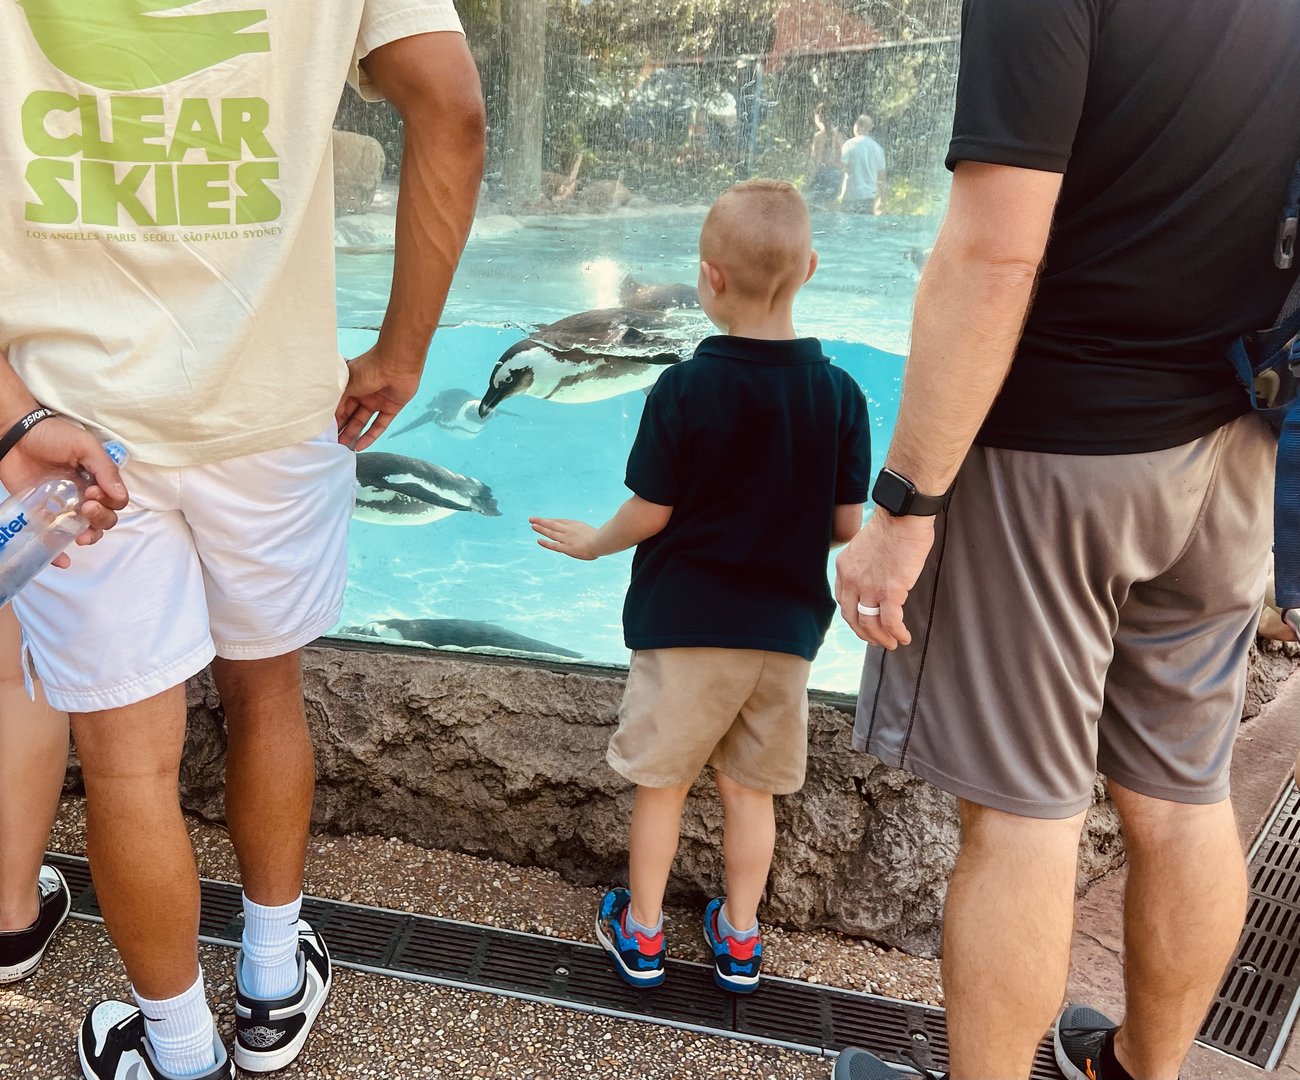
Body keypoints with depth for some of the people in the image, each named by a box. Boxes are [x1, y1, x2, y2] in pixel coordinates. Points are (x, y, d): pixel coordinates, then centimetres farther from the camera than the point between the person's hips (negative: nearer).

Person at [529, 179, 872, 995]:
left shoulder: (684, 390, -15)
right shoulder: (840, 393, -6)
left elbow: (650, 513, -9)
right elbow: (848, 525, -2)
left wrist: (591, 542, 11)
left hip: (685, 624, -3)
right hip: (786, 628, 3)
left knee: (662, 781, 14)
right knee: (750, 788, 17)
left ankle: (641, 933, 30)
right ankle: (740, 938, 32)